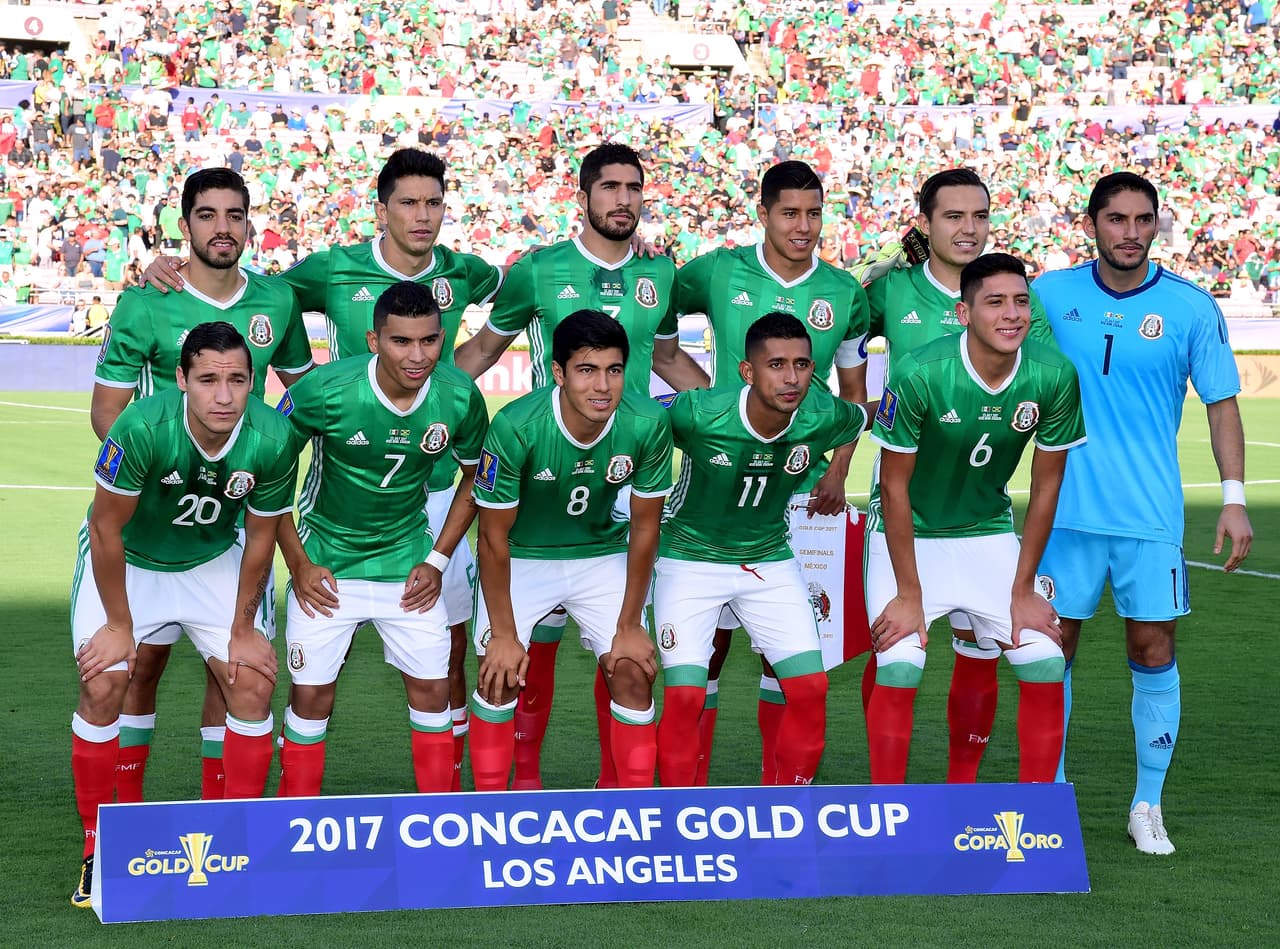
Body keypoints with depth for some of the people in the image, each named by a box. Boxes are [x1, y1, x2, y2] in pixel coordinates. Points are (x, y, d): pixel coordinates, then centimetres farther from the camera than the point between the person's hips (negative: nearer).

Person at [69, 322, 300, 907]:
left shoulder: (271, 441, -26)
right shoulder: (143, 428, -35)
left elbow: (261, 536, -9)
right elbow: (107, 528, -21)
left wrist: (243, 629, -1)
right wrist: (119, 625, -13)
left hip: (212, 562, 3)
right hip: (126, 560, -2)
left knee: (253, 682, -7)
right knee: (103, 686, -13)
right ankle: (96, 848, 4)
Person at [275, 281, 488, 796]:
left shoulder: (460, 397, -15)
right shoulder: (323, 391, -24)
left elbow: (475, 479, 4)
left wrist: (438, 561, 0)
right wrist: (298, 564, -8)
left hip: (407, 558, 2)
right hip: (327, 562, -2)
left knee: (432, 689, 3)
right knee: (311, 694, 1)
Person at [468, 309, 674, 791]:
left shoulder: (648, 424, -24)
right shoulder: (515, 427, -30)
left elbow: (645, 526, -10)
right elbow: (493, 536, -18)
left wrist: (629, 625, -7)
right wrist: (503, 634, -15)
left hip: (603, 554, 2)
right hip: (521, 557, -2)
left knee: (633, 672, -8)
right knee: (500, 676, -10)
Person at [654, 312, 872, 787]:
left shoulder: (824, 417, -18)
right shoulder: (698, 413, -27)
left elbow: (864, 417, 7)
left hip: (770, 561, 3)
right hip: (690, 559, -3)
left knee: (810, 687, -5)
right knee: (684, 695, -14)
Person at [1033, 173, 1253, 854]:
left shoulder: (1192, 308, -3)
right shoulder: (1051, 295, 0)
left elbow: (1221, 404, 1)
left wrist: (1234, 498, -5)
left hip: (1152, 516, -1)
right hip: (1066, 511, 1)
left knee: (1154, 655, 2)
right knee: (1051, 651, 4)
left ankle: (1148, 805, 15)